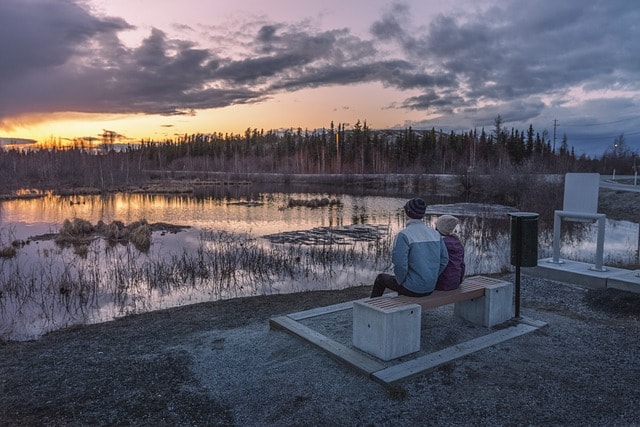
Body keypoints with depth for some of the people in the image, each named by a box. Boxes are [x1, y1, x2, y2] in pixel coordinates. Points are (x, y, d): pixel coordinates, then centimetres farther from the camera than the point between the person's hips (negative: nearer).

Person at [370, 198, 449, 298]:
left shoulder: (403, 235, -19)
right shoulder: (435, 234, 0)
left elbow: (400, 264, -23)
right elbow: (444, 259, 3)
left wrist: (400, 281, -4)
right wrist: (430, 279, 11)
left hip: (412, 288, -6)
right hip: (430, 288, 6)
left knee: (381, 278, 23)